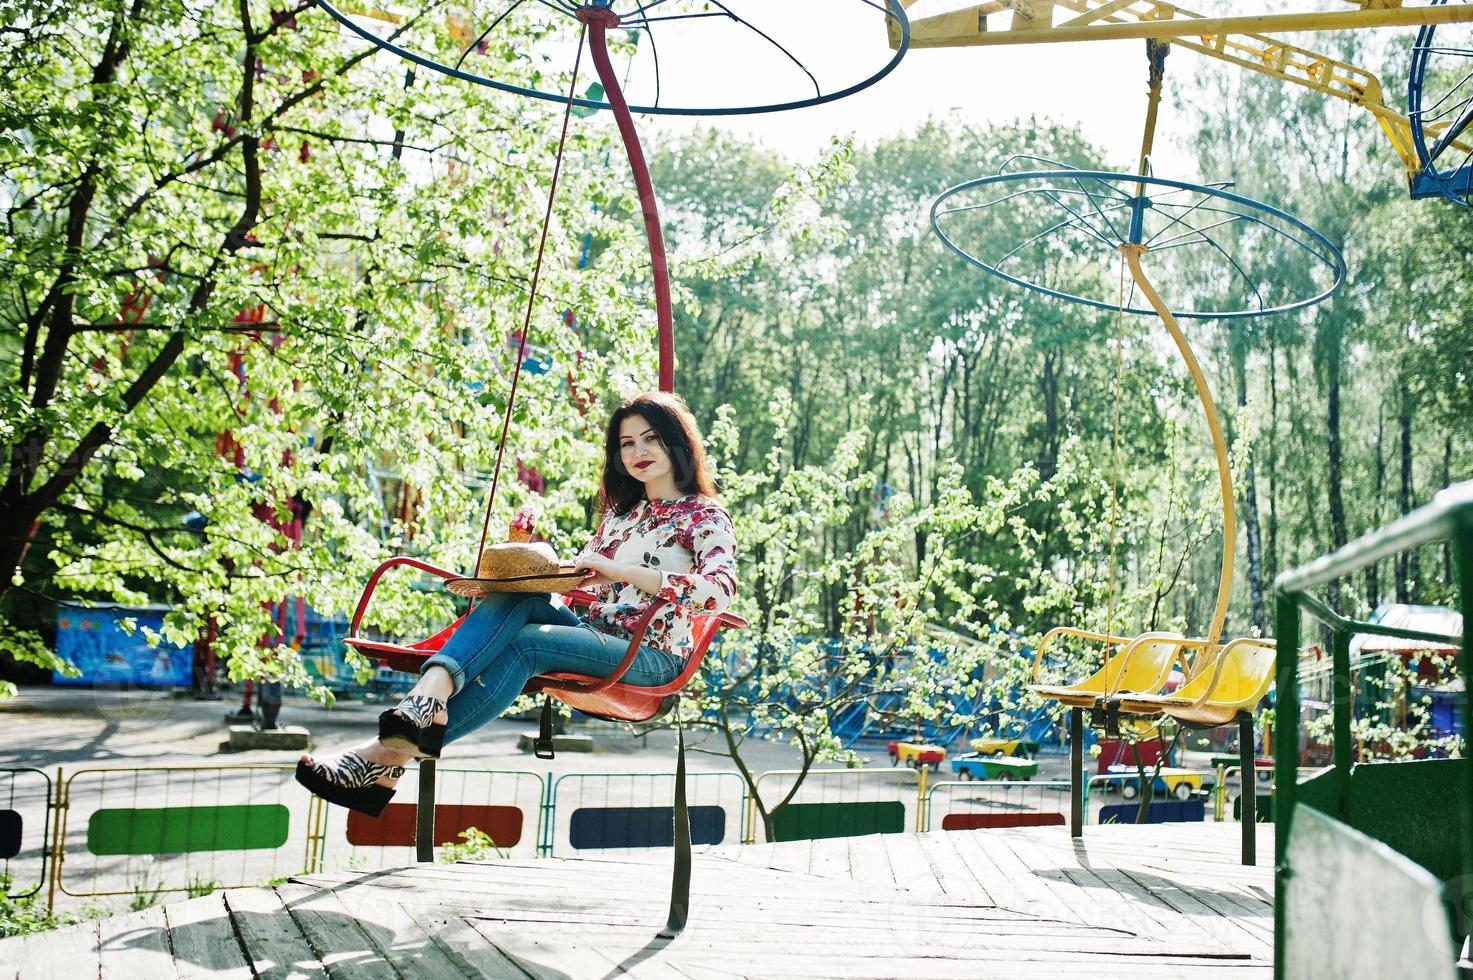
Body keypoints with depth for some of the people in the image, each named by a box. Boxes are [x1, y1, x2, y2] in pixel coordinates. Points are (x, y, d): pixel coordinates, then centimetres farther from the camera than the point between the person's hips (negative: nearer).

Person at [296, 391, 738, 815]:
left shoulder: (705, 516, 2)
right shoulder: (619, 511, 23)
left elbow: (721, 589, -16)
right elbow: (581, 579, 22)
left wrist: (624, 572, -22)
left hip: (650, 656, -6)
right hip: (592, 634, 6)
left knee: (524, 642, -30)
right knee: (520, 595, -25)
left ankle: (394, 751, -40)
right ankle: (432, 690, -49)